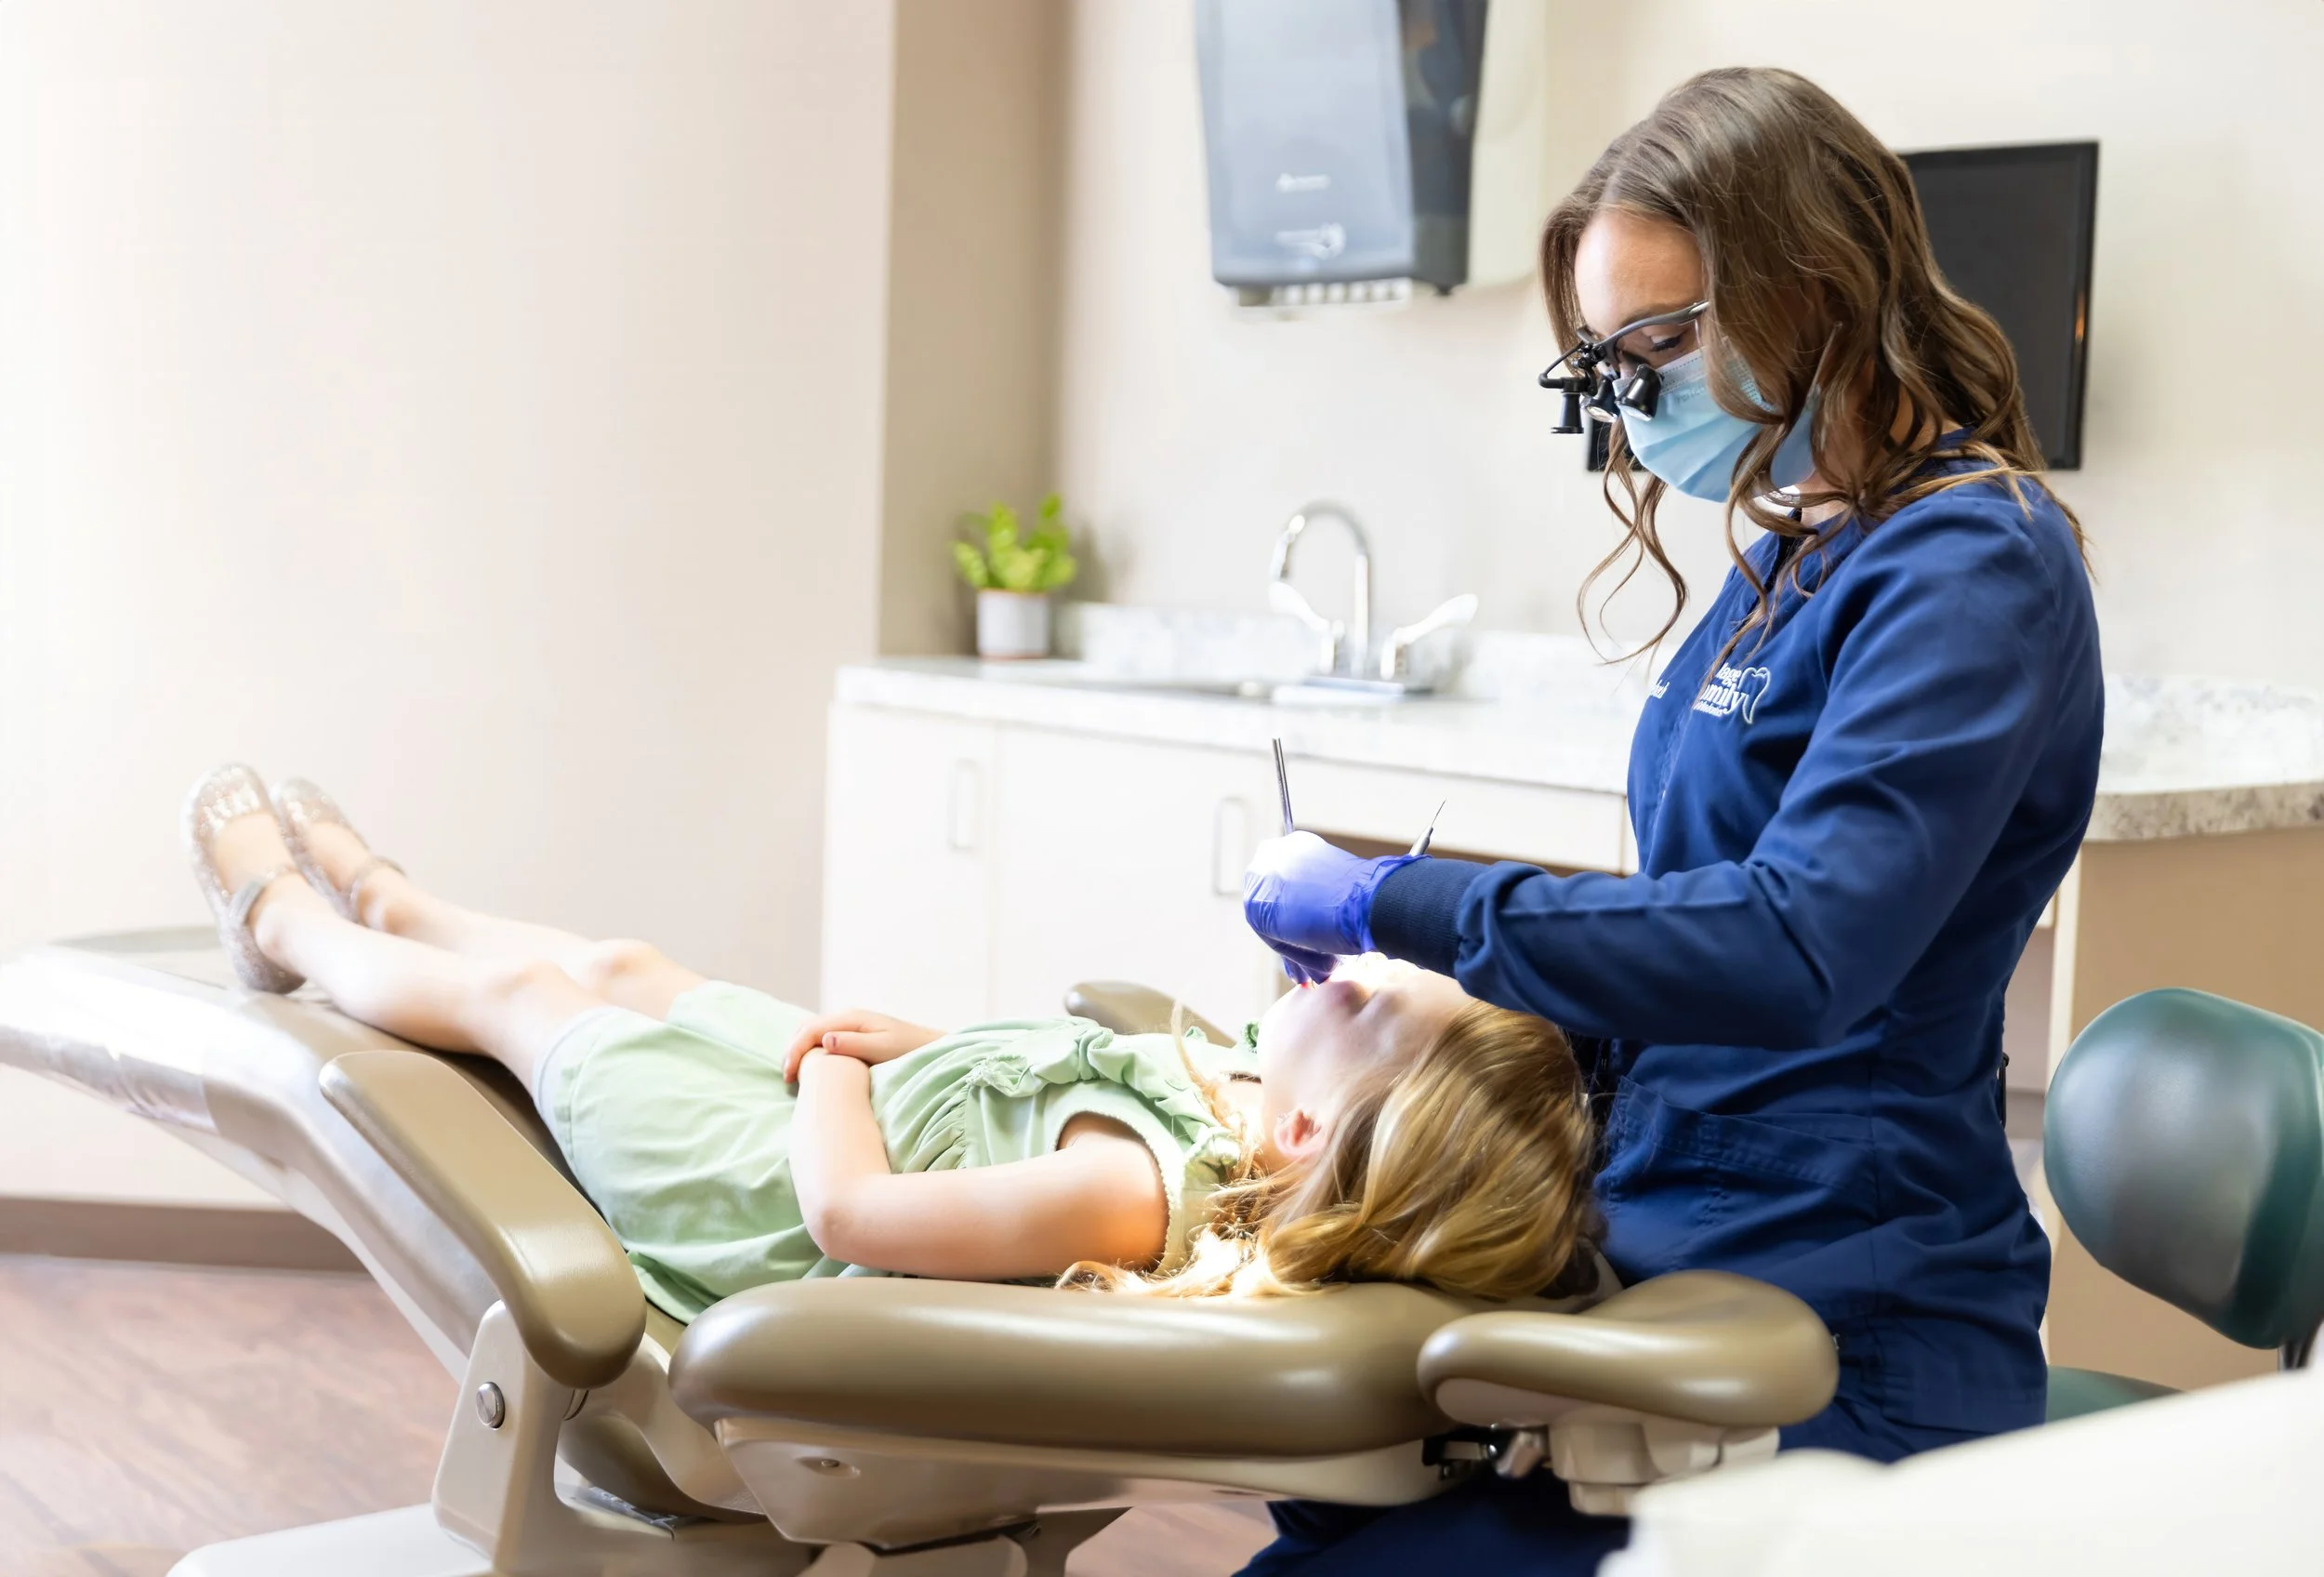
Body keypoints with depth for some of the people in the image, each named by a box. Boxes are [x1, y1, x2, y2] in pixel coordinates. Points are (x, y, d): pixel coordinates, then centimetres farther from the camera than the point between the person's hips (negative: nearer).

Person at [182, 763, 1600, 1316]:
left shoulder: (1133, 1191, -44)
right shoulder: (1232, 1094, -21)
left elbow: (847, 1209, -35)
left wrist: (827, 1062, -18)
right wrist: (914, 1043, -8)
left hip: (780, 1185, -7)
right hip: (860, 1099, 7)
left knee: (523, 997, 18)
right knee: (619, 967, 27)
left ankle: (287, 922, 51)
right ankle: (378, 900, 60)